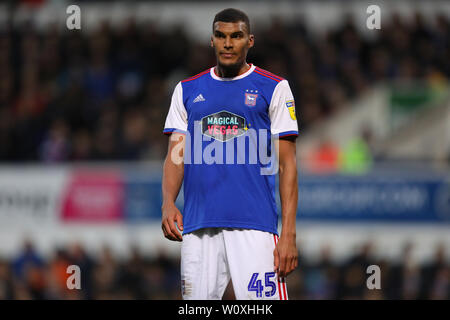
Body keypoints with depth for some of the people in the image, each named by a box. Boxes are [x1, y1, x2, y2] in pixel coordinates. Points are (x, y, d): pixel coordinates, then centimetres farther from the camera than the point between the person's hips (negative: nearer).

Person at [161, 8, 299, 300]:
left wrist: (289, 233, -7)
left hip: (255, 223, -3)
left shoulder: (273, 88, 5)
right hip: (198, 226, 3)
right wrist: (168, 204, -8)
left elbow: (287, 165, 2)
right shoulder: (188, 90, 15)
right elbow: (176, 156, 13)